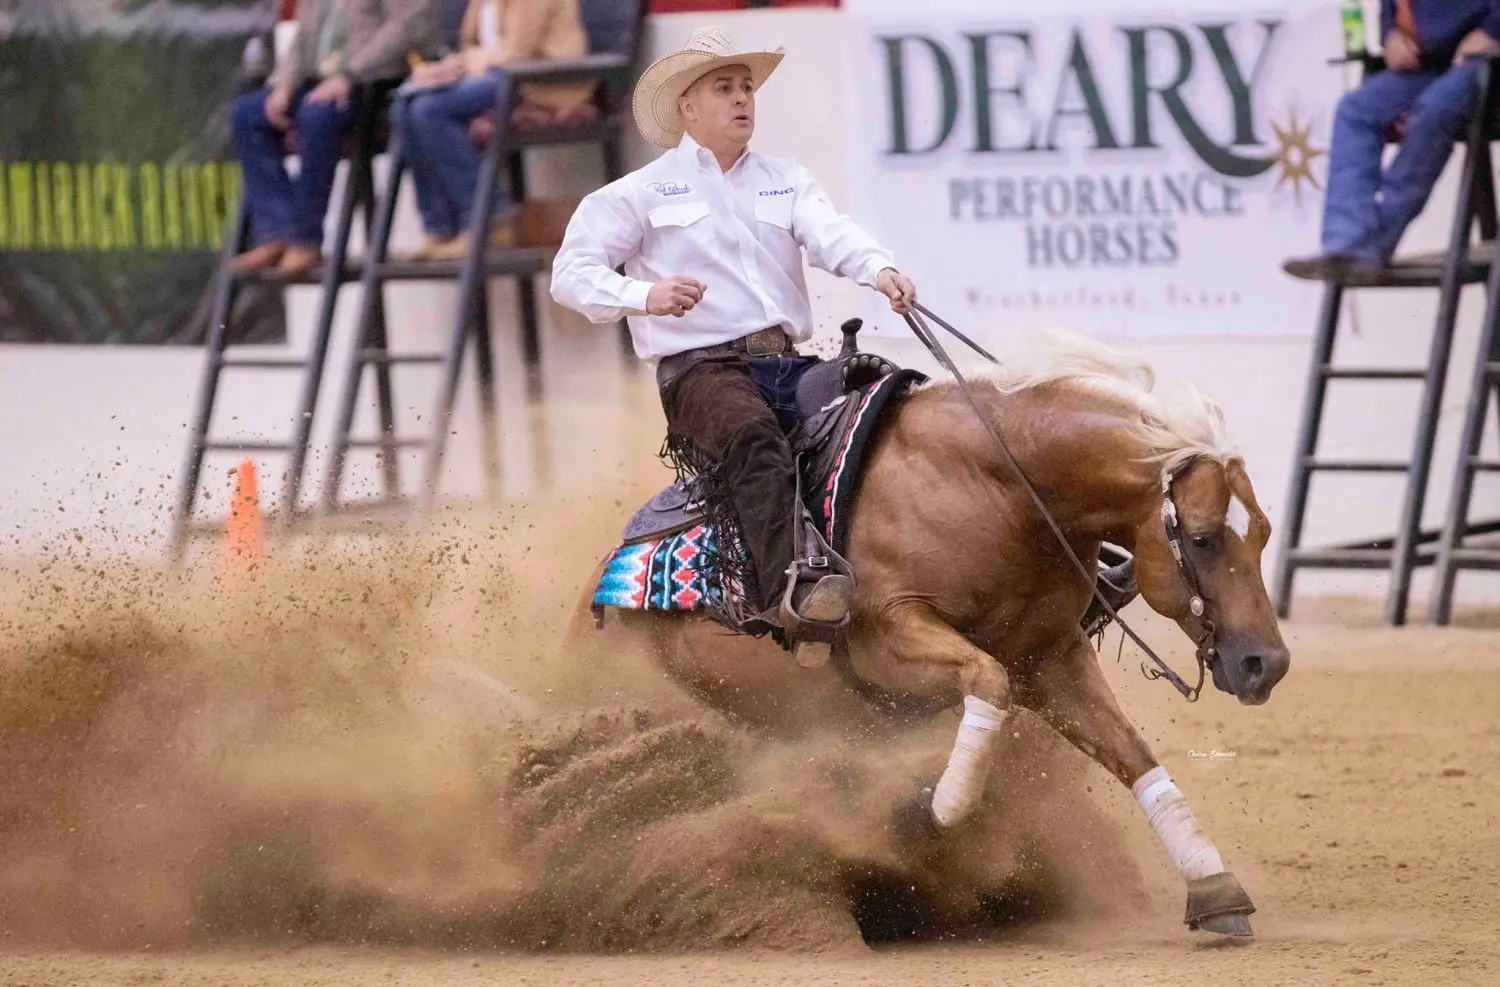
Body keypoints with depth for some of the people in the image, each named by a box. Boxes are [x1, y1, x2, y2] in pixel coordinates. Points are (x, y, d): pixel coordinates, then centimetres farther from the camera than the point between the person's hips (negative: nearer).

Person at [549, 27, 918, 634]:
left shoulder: (787, 181, 21)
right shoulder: (641, 194, 9)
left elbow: (832, 235, 2)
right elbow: (571, 272, 2)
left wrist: (880, 271, -22)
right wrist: (645, 296, -19)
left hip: (790, 363, 6)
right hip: (700, 367, -6)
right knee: (754, 437, -36)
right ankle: (784, 589, -53)